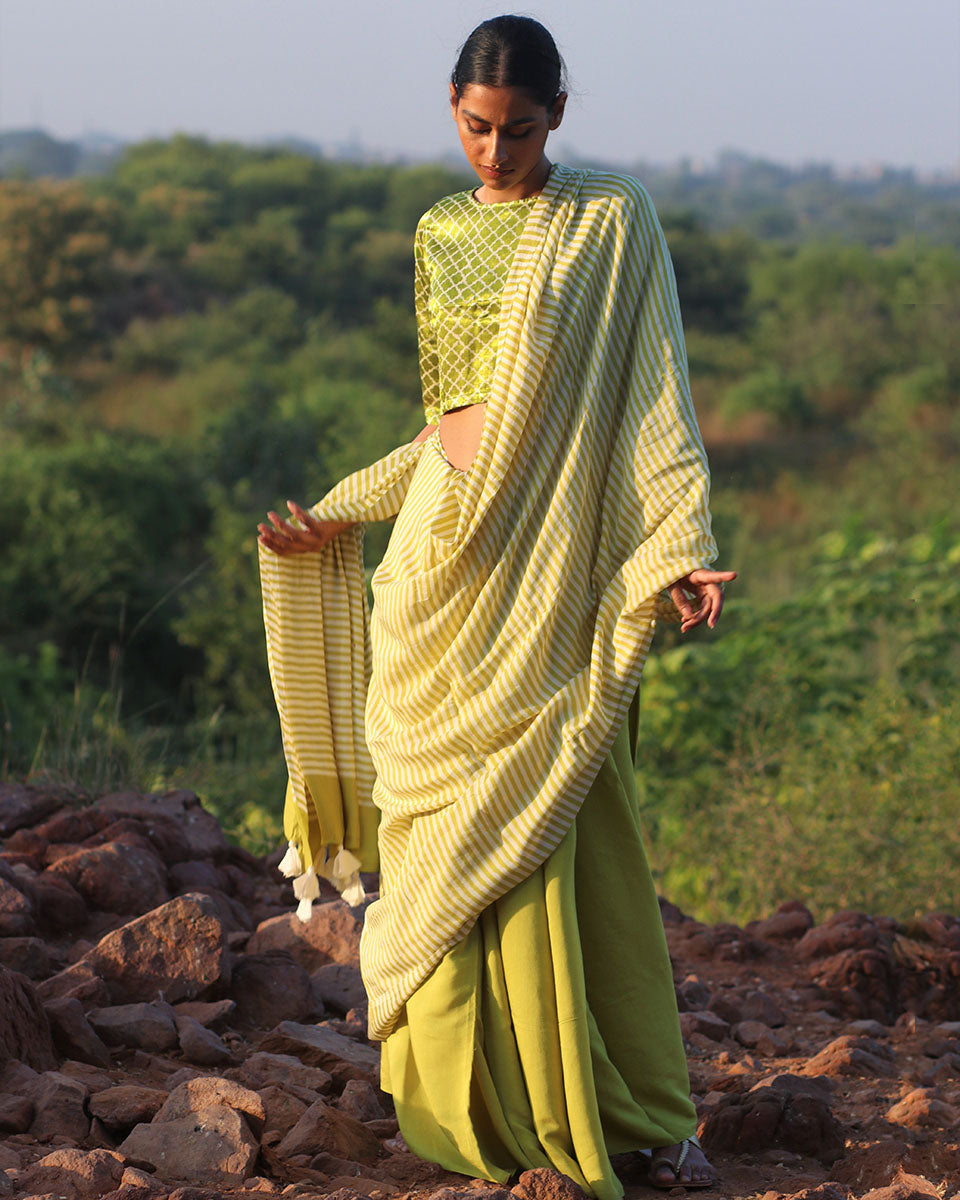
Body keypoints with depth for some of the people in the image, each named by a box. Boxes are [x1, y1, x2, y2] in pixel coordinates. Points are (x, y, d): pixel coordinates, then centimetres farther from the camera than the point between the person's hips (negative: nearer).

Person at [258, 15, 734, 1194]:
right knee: (450, 828, 4)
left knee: (565, 836, -4)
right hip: (446, 551, 5)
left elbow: (655, 400, -4)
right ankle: (476, 1100, 13)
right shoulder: (440, 234, 13)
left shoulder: (613, 222, 0)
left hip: (556, 560, -4)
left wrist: (682, 552, -14)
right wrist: (338, 518, 18)